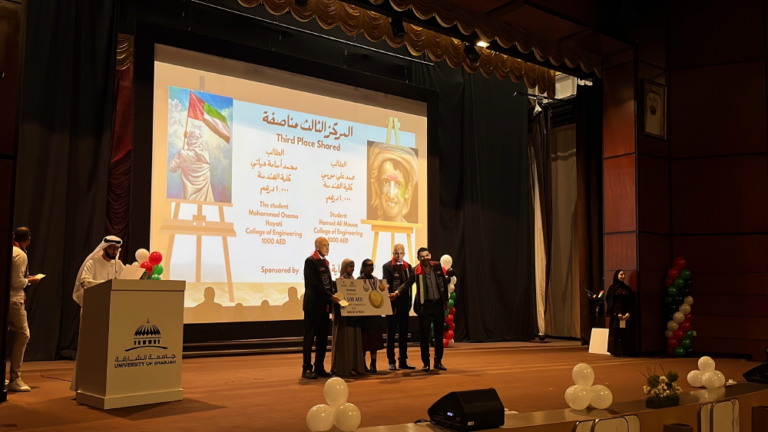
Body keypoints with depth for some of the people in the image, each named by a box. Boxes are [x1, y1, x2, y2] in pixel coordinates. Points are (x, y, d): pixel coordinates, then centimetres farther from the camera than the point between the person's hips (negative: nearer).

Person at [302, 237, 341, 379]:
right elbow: (314, 283, -16)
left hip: (324, 305, 8)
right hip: (313, 305, -8)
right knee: (309, 337, -2)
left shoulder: (324, 261, 16)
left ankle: (319, 367, 16)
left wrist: (334, 293, -1)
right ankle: (306, 369, 1)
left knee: (323, 338, 10)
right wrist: (330, 297, -18)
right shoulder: (310, 261, -9)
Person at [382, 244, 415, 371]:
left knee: (404, 333, 10)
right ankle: (391, 361, 9)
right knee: (391, 334, 3)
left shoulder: (408, 267, 10)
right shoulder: (387, 266, -4)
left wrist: (410, 302, 8)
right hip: (392, 303, -5)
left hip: (404, 304, 5)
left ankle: (403, 361, 17)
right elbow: (385, 284, -12)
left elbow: (409, 284, 12)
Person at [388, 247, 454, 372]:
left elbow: (446, 278, 15)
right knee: (424, 335, 1)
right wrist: (397, 292, -26)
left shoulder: (437, 266, 4)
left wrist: (448, 275, -9)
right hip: (425, 305, -3)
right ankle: (426, 363, 11)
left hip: (438, 304, 3)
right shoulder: (416, 271, -5)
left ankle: (438, 361, 21)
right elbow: (407, 284, -10)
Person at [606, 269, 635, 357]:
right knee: (616, 333, -5)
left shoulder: (627, 288, 14)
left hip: (626, 314, 4)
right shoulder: (613, 288, 3)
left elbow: (631, 302, 8)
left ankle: (625, 352, 3)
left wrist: (628, 313, -8)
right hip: (616, 313, -4)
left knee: (625, 333, 0)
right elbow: (610, 301, -4)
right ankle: (616, 352, -2)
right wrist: (618, 313, -14)